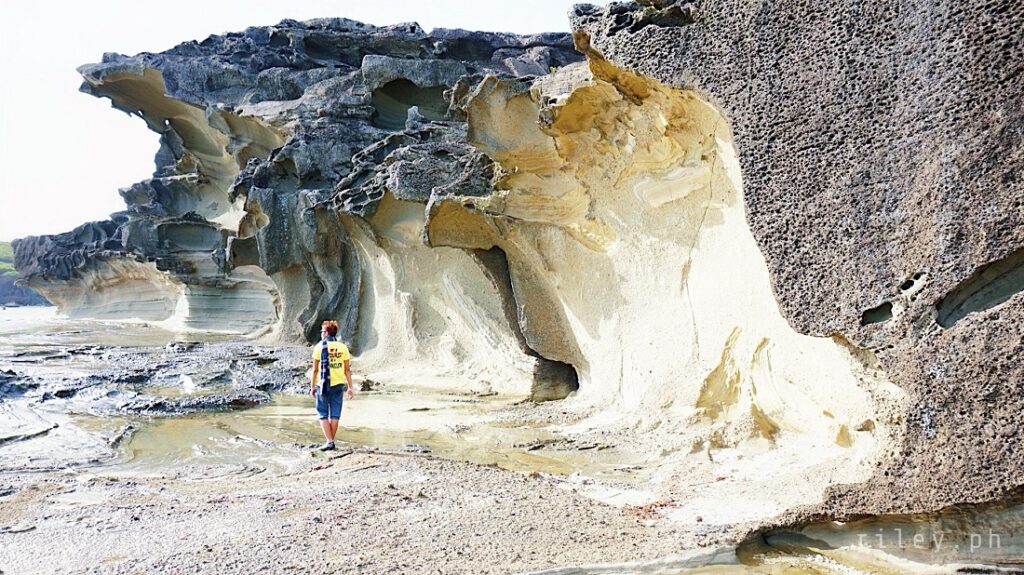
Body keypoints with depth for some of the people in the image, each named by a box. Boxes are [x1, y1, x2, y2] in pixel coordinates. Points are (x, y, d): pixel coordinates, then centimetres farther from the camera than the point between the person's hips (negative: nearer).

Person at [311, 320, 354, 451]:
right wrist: (350, 387, 6)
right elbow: (347, 370, 2)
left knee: (323, 414, 6)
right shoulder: (343, 347, 2)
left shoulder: (319, 347, -5)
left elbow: (315, 370, -4)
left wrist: (312, 386, 3)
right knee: (335, 415, 9)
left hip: (323, 385, -2)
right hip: (338, 385, 3)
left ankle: (329, 441, -4)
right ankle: (331, 441, 12)